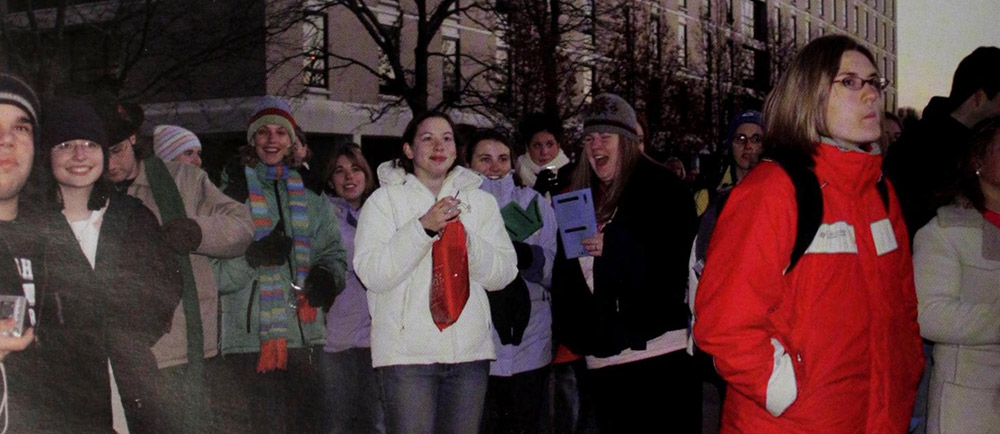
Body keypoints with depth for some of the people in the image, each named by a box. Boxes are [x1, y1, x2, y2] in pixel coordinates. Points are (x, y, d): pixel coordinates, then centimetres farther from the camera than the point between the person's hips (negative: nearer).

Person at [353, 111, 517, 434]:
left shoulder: (481, 201, 12)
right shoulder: (385, 199, 2)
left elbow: (503, 274, 4)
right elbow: (371, 274, -10)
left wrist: (466, 238, -12)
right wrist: (424, 227, -16)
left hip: (470, 351, 4)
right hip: (406, 353, -3)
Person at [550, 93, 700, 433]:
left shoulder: (659, 187, 0)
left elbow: (675, 260, -11)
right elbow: (565, 277, 18)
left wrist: (613, 247, -19)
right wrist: (570, 336, 8)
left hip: (661, 353, -6)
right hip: (602, 358, 6)